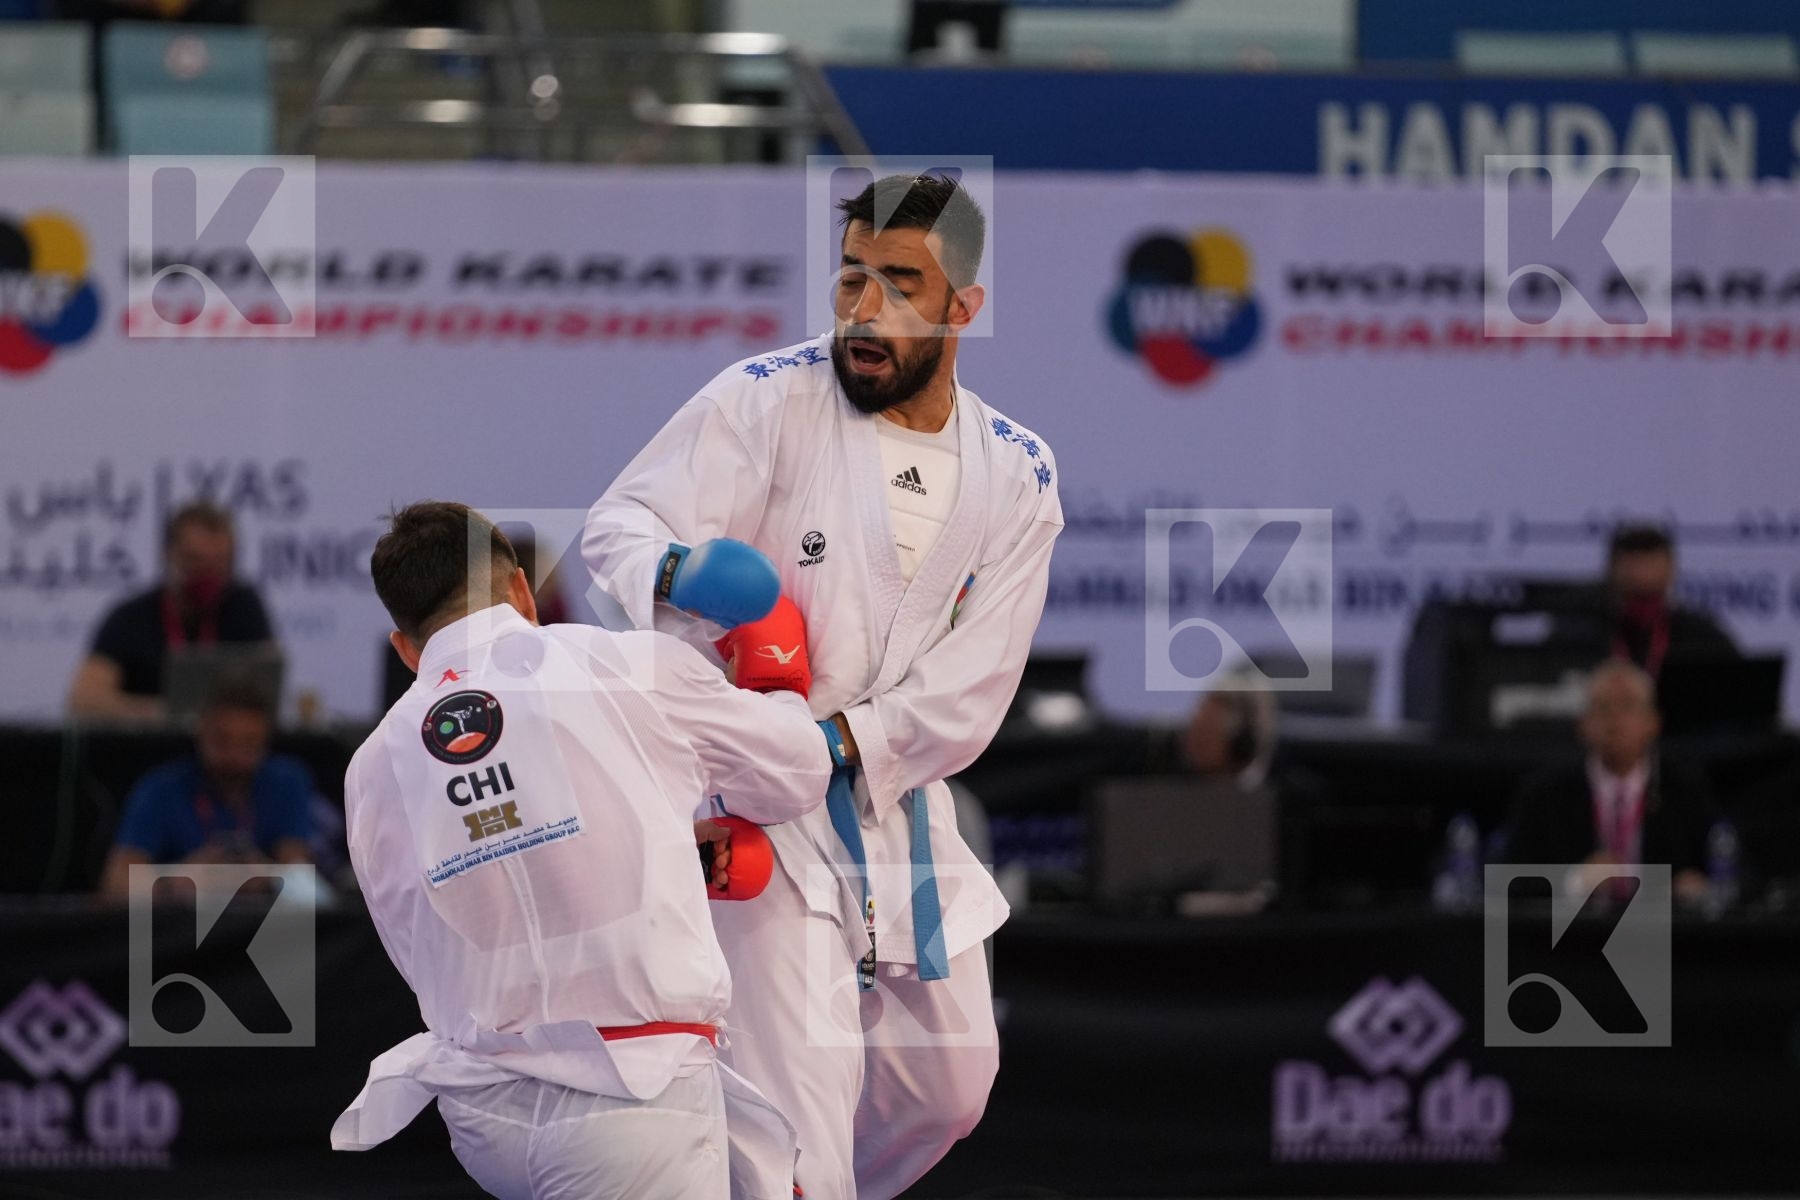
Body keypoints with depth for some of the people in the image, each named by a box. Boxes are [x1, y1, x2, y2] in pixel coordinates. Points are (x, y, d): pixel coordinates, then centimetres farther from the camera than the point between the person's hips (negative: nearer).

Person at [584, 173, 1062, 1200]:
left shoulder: (1014, 475, 1)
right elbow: (623, 523, -18)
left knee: (948, 1086, 17)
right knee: (796, 1110, -13)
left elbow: (970, 686, -6)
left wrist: (840, 743, -21)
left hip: (899, 801, 5)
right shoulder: (769, 401, -10)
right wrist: (674, 572, -42)